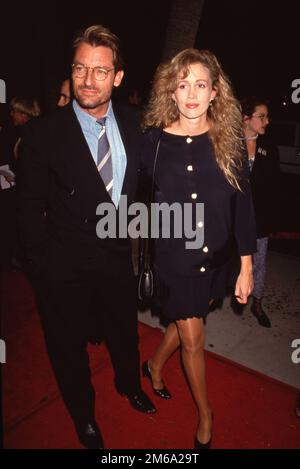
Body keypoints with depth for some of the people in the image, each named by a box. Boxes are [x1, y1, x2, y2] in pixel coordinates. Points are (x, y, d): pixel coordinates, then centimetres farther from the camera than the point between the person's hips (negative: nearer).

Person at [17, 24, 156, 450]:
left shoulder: (132, 125, -4)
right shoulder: (44, 134, -16)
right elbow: (31, 208, -10)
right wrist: (43, 267, -9)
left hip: (118, 258, 4)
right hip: (66, 269, -3)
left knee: (125, 334, 26)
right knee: (69, 349, 19)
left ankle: (129, 384, 59)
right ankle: (84, 414, 49)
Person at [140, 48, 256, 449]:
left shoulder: (228, 139, -6)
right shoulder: (154, 139, -9)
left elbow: (242, 203, -4)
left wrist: (247, 266, -5)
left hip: (217, 255, 2)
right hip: (174, 255, -2)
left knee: (188, 321, 21)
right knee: (192, 339, 9)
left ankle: (155, 366, 52)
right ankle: (205, 413, 36)